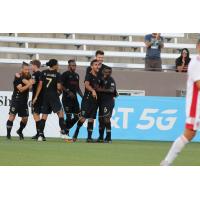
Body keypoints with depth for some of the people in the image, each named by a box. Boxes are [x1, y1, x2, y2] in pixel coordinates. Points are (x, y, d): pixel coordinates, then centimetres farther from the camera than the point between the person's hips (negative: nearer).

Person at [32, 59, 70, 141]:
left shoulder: (44, 73, 4)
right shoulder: (57, 74, -6)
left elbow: (40, 85, 2)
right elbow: (59, 87, -10)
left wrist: (36, 96, 4)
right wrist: (59, 91, 14)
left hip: (45, 96, 5)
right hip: (54, 96, -5)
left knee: (44, 115, 8)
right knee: (60, 113, -3)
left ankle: (40, 135, 3)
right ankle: (63, 132, -15)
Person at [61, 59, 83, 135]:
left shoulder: (76, 75, 18)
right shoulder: (65, 74, -5)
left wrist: (82, 96, 16)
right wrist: (68, 92, -20)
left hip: (74, 98, 8)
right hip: (67, 98, -8)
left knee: (77, 117, 5)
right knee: (69, 116, -9)